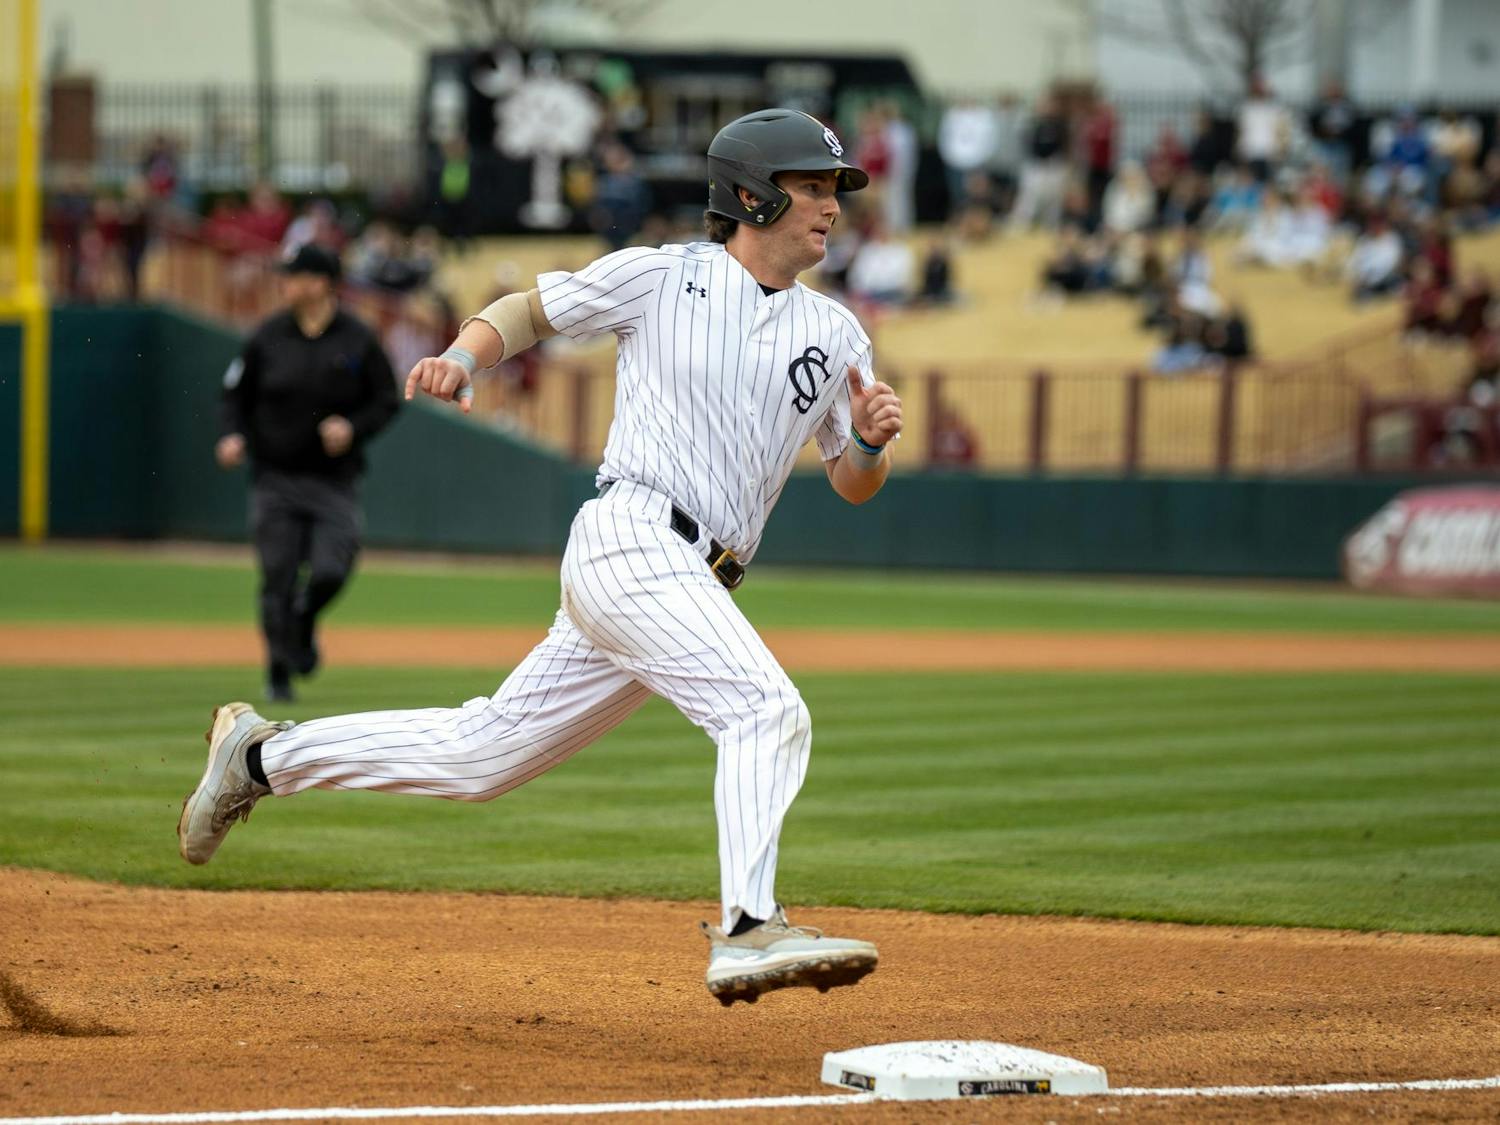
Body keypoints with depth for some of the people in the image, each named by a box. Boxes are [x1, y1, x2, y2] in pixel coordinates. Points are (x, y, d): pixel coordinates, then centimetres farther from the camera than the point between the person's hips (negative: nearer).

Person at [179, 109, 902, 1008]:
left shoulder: (835, 334, 15)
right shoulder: (661, 277, 2)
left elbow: (854, 485, 17)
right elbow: (528, 310, 14)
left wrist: (872, 440, -6)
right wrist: (462, 358, -6)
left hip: (691, 584, 6)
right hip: (631, 540, -6)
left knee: (479, 755, 10)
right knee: (769, 711, -25)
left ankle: (263, 757, 24)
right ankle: (749, 930, -34)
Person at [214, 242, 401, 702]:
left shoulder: (358, 341, -2)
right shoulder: (267, 337, 2)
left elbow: (386, 401, 4)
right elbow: (236, 393, 10)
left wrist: (353, 428, -14)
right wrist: (234, 435, -7)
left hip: (335, 479, -1)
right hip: (275, 478, 1)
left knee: (330, 571, -13)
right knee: (278, 578, 0)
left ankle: (305, 622, 22)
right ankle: (279, 672, 17)